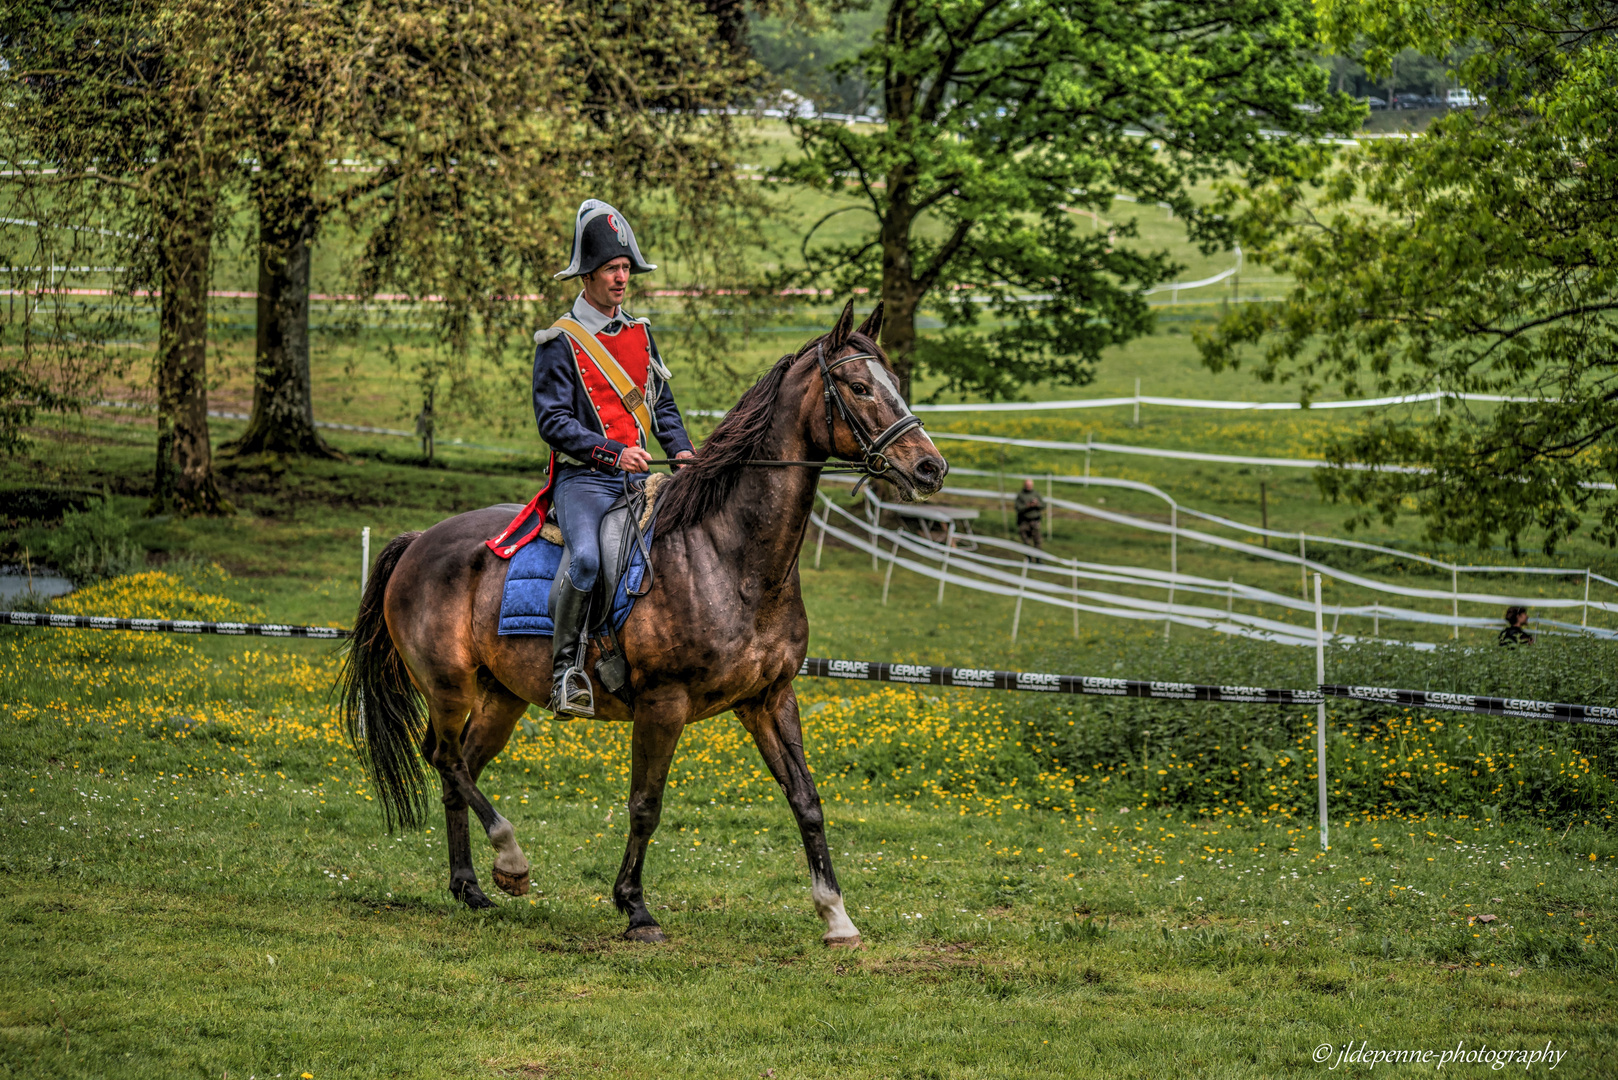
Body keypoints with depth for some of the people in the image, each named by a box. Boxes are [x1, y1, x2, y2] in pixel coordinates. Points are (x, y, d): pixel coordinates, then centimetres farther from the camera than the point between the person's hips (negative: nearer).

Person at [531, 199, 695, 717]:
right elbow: (553, 420, -9)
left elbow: (662, 406, 22)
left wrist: (682, 450, 2)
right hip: (584, 479, -6)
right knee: (586, 557, -33)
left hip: (638, 480, 6)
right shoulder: (560, 341, -2)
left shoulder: (640, 334, 17)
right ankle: (566, 667, -23)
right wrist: (614, 453, -21)